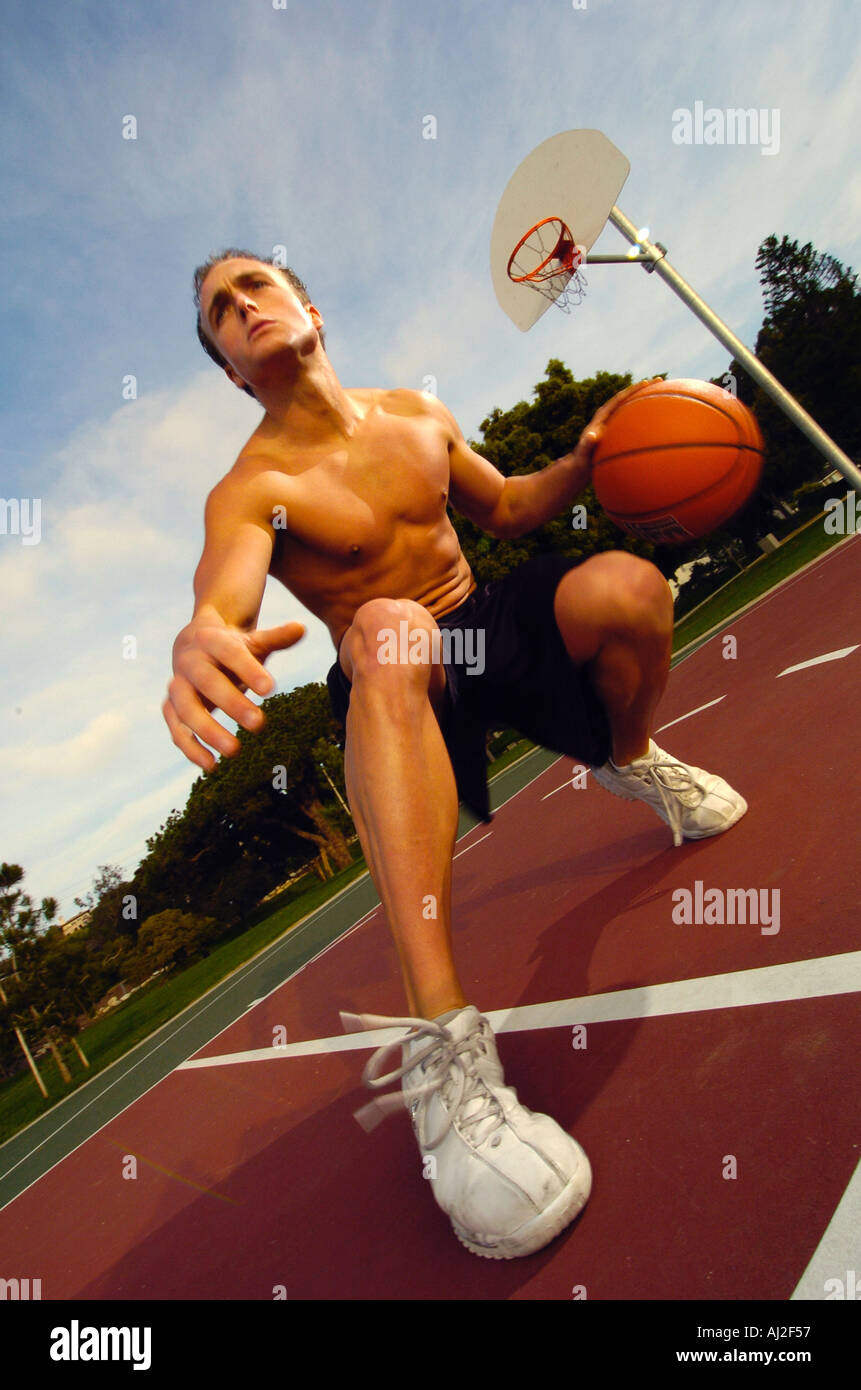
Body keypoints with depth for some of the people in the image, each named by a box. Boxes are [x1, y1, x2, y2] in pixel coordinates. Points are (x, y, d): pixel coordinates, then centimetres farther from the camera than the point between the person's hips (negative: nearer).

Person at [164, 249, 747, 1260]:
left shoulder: (419, 415, 10)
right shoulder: (251, 491, -7)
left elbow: (505, 510, 20)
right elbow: (220, 600, -27)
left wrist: (583, 460, 1)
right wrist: (201, 643, -51)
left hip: (496, 624, 4)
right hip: (397, 678, -4)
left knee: (624, 584, -27)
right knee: (384, 626, -41)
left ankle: (630, 762, 7)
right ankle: (438, 1032, -46)